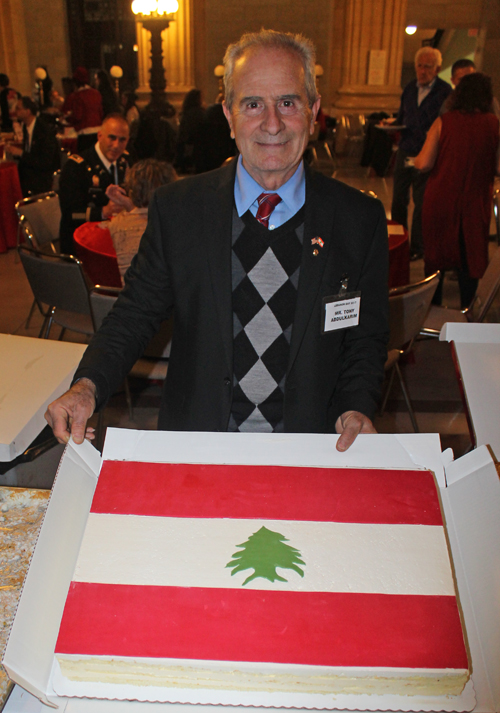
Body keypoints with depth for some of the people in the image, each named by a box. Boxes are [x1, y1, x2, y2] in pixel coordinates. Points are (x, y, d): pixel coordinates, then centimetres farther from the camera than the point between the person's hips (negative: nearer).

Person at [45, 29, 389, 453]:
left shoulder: (361, 218, -1)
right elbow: (137, 313, 5)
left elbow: (366, 337, 7)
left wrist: (357, 406, -11)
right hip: (194, 446, 0)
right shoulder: (175, 208, -1)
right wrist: (88, 385, -13)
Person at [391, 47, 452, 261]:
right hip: (405, 151, 6)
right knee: (398, 199, 10)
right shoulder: (410, 88, 12)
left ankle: (417, 247, 14)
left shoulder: (445, 91, -7)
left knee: (421, 203, 2)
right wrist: (394, 124, 2)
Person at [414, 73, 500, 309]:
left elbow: (424, 164, -11)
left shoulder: (443, 122, -6)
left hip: (440, 201, 0)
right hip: (475, 202, 0)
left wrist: (414, 160, 11)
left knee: (435, 255, 16)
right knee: (470, 258, 15)